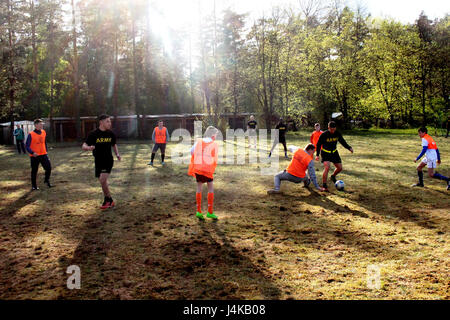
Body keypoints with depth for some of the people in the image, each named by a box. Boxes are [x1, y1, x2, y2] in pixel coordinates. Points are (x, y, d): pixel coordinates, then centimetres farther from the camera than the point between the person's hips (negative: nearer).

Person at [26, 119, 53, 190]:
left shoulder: (43, 132, 6)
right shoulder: (31, 134, -11)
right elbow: (27, 146, -11)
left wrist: (46, 150, 12)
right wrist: (32, 152, -25)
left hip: (43, 155, 4)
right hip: (34, 156, -4)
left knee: (49, 168, -4)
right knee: (34, 171, 6)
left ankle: (47, 181, 21)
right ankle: (34, 185, 21)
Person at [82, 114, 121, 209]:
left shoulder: (111, 134, 1)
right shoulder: (94, 134, -7)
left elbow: (114, 145, 19)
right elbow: (83, 146, -10)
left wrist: (117, 154, 3)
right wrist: (88, 148, -33)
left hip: (108, 161, -1)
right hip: (98, 162, 1)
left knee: (103, 180, -16)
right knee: (103, 182, 8)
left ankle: (108, 200, 2)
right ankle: (110, 201, 23)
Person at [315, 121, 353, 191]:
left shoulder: (338, 134, -7)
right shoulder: (324, 135, -19)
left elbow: (343, 142, 7)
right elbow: (318, 144, -9)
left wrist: (349, 148, -7)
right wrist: (317, 155, -14)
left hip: (334, 152, 5)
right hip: (325, 152, -5)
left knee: (340, 168, 7)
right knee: (327, 167, -23)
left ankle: (333, 176, 40)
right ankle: (324, 186, -16)